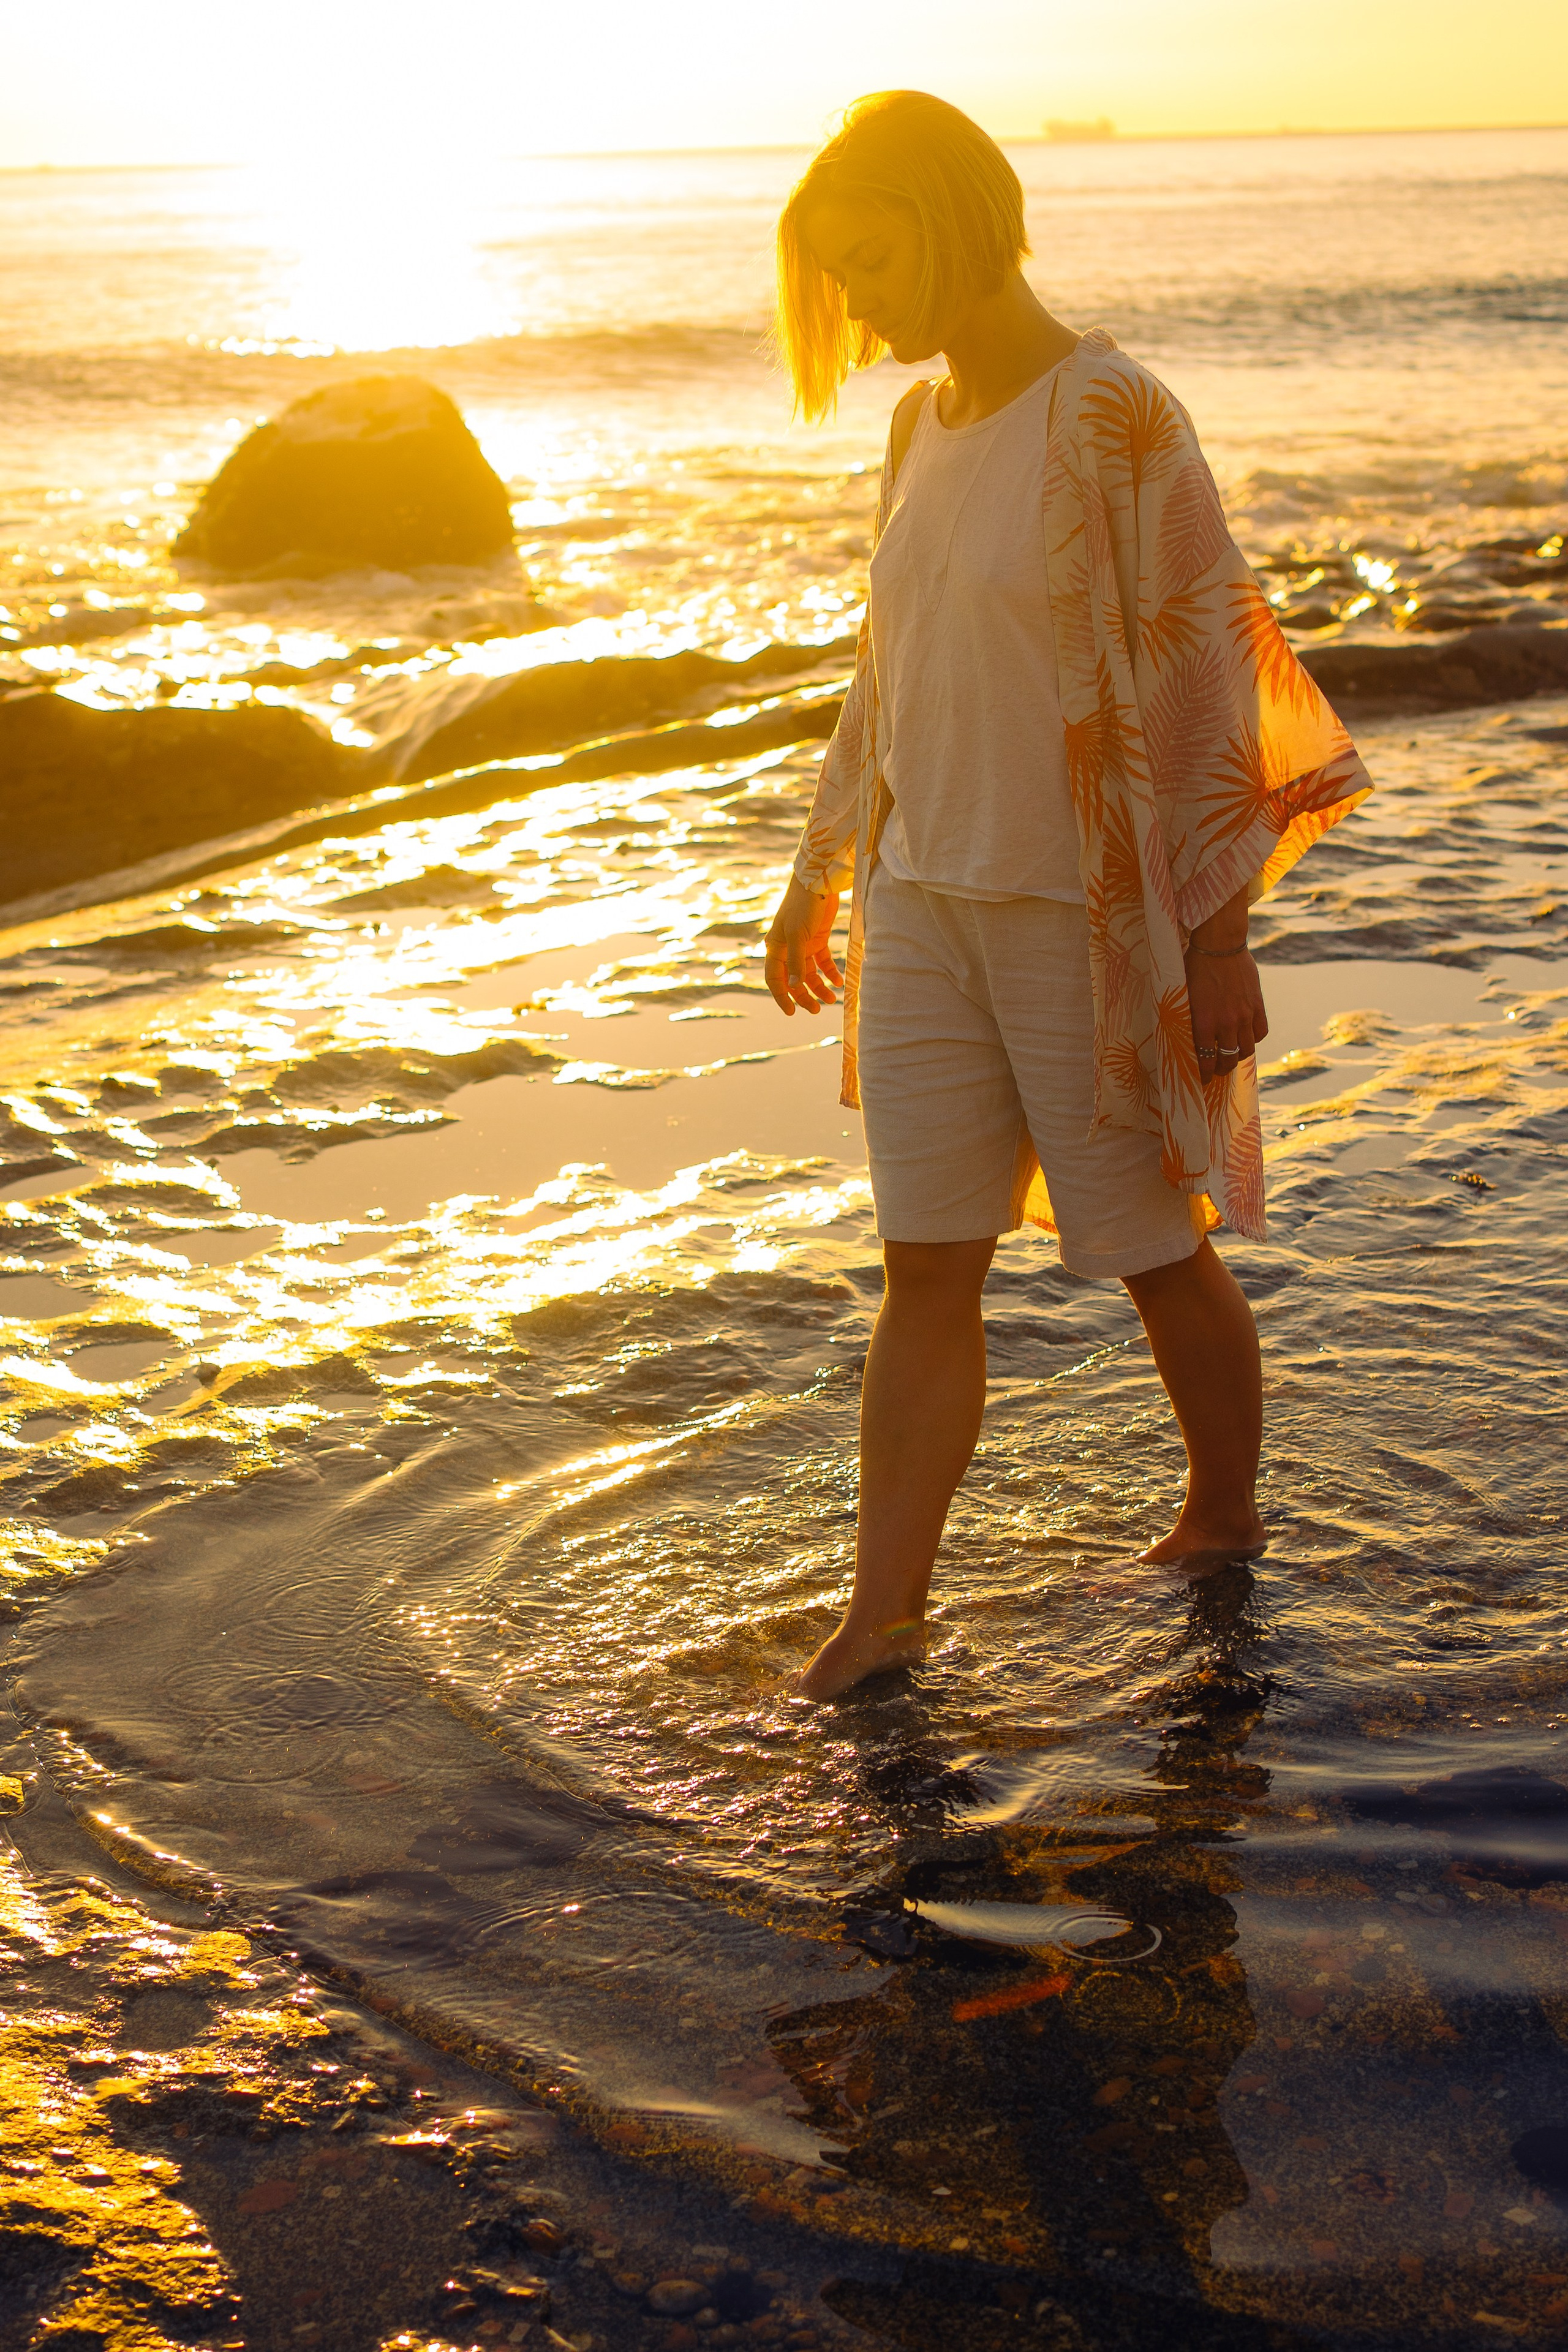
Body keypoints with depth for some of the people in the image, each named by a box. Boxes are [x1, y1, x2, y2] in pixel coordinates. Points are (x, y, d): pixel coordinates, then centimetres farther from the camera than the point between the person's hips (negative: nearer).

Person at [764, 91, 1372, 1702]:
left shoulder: (1114, 421, -14)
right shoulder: (924, 424, 9)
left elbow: (1201, 676, -15)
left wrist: (1217, 942, -16)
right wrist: (818, 879, 23)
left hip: (1087, 914, -6)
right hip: (926, 907, 7)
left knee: (1153, 1245, 9)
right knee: (926, 1265, 6)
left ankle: (1224, 1519, 33)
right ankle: (884, 1610, 12)